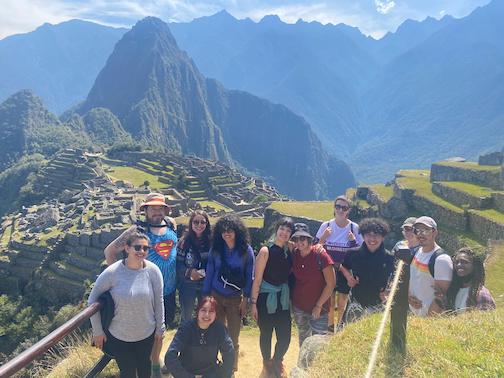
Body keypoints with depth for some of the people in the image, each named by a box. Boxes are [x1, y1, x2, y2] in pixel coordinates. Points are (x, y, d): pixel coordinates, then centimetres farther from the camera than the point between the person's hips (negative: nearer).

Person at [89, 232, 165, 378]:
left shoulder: (153, 271, -16)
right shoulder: (111, 272, -20)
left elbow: (158, 301, -5)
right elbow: (93, 299, -8)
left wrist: (160, 328, 2)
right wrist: (97, 331, -4)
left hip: (147, 334, 2)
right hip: (118, 337, -1)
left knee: (144, 366, 25)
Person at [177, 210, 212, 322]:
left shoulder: (212, 241, -5)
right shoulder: (184, 241, -7)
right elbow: (177, 264, -7)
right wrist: (189, 272, -21)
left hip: (207, 286, 1)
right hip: (187, 286, -1)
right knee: (186, 317, 14)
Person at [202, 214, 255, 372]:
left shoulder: (246, 250, -7)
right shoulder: (216, 249, -3)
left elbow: (249, 276, -3)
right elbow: (209, 274, 2)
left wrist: (245, 299, -5)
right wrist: (205, 296, 2)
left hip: (235, 299, -1)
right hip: (216, 296, 1)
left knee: (233, 338, 4)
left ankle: (232, 369, 23)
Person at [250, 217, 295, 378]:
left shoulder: (289, 251, 4)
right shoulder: (266, 251, -11)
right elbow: (257, 279, -10)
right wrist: (253, 303, -11)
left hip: (283, 299, 4)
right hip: (266, 299, -4)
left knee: (285, 337, 5)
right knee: (266, 334, 11)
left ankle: (277, 361, 36)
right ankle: (267, 364, 39)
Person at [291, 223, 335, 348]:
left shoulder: (320, 255, -17)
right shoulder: (294, 255, -4)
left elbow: (331, 284, -15)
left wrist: (318, 306, -14)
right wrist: (291, 301, 2)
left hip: (318, 308, -4)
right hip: (298, 307, 4)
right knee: (303, 339, 17)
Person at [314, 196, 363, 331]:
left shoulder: (354, 228, -5)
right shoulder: (326, 226, -3)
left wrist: (353, 241, -19)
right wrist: (323, 238, -16)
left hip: (346, 270, 0)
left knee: (343, 298, 10)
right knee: (329, 298, 3)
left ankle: (340, 323, 34)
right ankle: (330, 325, 23)